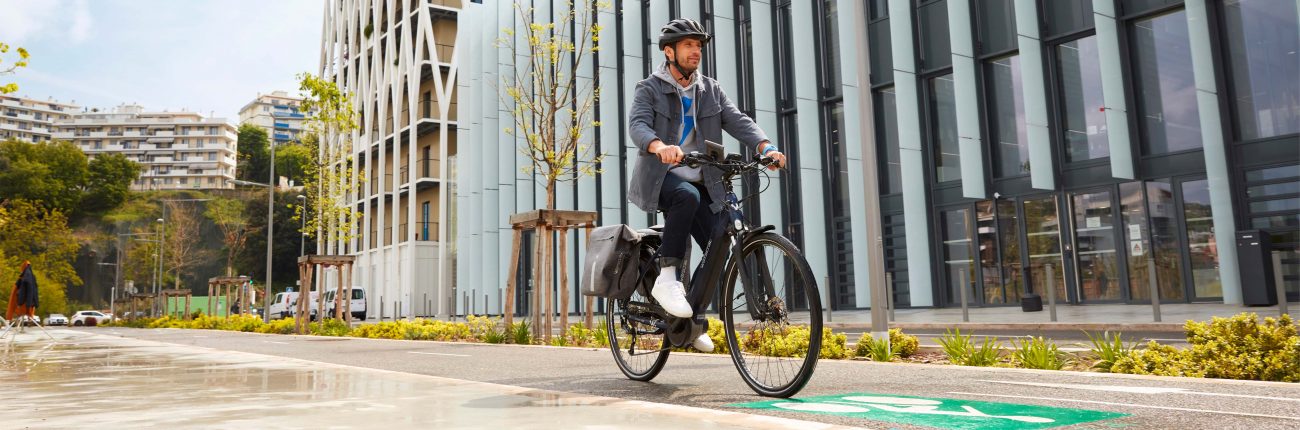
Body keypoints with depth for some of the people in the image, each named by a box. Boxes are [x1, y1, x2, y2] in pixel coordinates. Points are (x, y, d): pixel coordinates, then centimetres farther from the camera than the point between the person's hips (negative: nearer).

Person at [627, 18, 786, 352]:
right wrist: (660, 146, -42)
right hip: (660, 176, -4)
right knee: (688, 196, -38)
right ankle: (666, 278, -28)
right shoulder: (650, 89, 0)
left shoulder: (711, 90, 12)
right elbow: (637, 125, -18)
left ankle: (693, 318, 9)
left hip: (700, 182, 5)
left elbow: (738, 121, -2)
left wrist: (766, 146, -22)